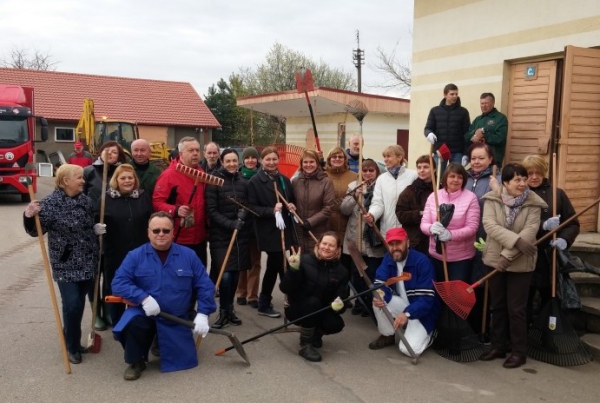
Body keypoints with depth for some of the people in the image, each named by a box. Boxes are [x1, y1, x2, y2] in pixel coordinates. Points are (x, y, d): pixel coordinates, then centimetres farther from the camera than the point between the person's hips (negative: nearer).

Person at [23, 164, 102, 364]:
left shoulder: (86, 200, 6)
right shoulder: (50, 203, -13)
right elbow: (36, 231, -14)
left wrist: (97, 228, 4)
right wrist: (29, 218, -31)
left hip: (87, 262, 6)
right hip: (65, 265, -5)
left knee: (80, 304, 13)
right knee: (72, 305, -9)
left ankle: (74, 340, 32)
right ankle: (72, 347, 11)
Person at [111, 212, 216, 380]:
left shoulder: (188, 255, -3)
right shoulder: (135, 256, -6)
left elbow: (205, 286, -1)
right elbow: (118, 283, -14)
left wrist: (202, 314, -13)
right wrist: (143, 298, -27)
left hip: (178, 319, 2)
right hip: (144, 314, -2)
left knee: (183, 361, 3)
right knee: (133, 322, -35)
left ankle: (161, 344, 37)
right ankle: (136, 362, -5)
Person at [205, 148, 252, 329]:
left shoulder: (243, 182, 6)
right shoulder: (214, 182, -6)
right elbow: (211, 211, -10)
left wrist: (244, 213, -9)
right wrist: (230, 224, -20)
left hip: (240, 235, 4)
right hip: (220, 236, -4)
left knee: (235, 274, 8)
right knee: (224, 275, -11)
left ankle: (230, 309, 25)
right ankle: (223, 311, 9)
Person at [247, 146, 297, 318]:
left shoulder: (285, 180, 13)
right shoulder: (255, 181, -6)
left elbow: (292, 201, 22)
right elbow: (251, 208, -12)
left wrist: (292, 206, -1)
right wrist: (272, 211, -23)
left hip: (284, 229, 6)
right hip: (268, 231, -6)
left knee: (274, 266, 14)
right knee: (279, 266, -5)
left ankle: (264, 304, 28)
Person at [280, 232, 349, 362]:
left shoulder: (341, 271, -8)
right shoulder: (305, 260, -20)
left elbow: (342, 297, -7)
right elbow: (285, 289, -24)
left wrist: (339, 305, -31)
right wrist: (293, 269, -40)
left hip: (320, 311, 3)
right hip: (297, 308, -3)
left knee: (336, 324, -25)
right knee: (313, 302, -34)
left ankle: (316, 333, 13)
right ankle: (305, 345, -16)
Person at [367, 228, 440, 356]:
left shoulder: (422, 261, -23)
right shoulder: (388, 259, -5)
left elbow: (427, 297, -26)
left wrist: (407, 313, -39)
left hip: (422, 311, -5)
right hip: (402, 305, 5)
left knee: (409, 349, -23)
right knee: (378, 300, -24)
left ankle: (427, 334, 11)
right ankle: (387, 336, 1)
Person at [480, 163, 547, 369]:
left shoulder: (533, 203, -8)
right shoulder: (492, 199, -5)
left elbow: (530, 232, -17)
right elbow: (490, 225, -18)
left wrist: (509, 254, -24)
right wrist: (516, 240, -30)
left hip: (521, 263, -2)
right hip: (495, 259, 2)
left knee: (516, 308, 3)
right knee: (497, 306, 14)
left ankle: (519, 351, 17)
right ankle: (498, 346, 27)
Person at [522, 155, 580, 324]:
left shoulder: (557, 194, 5)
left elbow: (573, 223, 6)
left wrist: (564, 239, -13)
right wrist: (543, 225, -25)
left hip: (551, 257, 2)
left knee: (549, 299, 10)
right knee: (524, 301, 4)